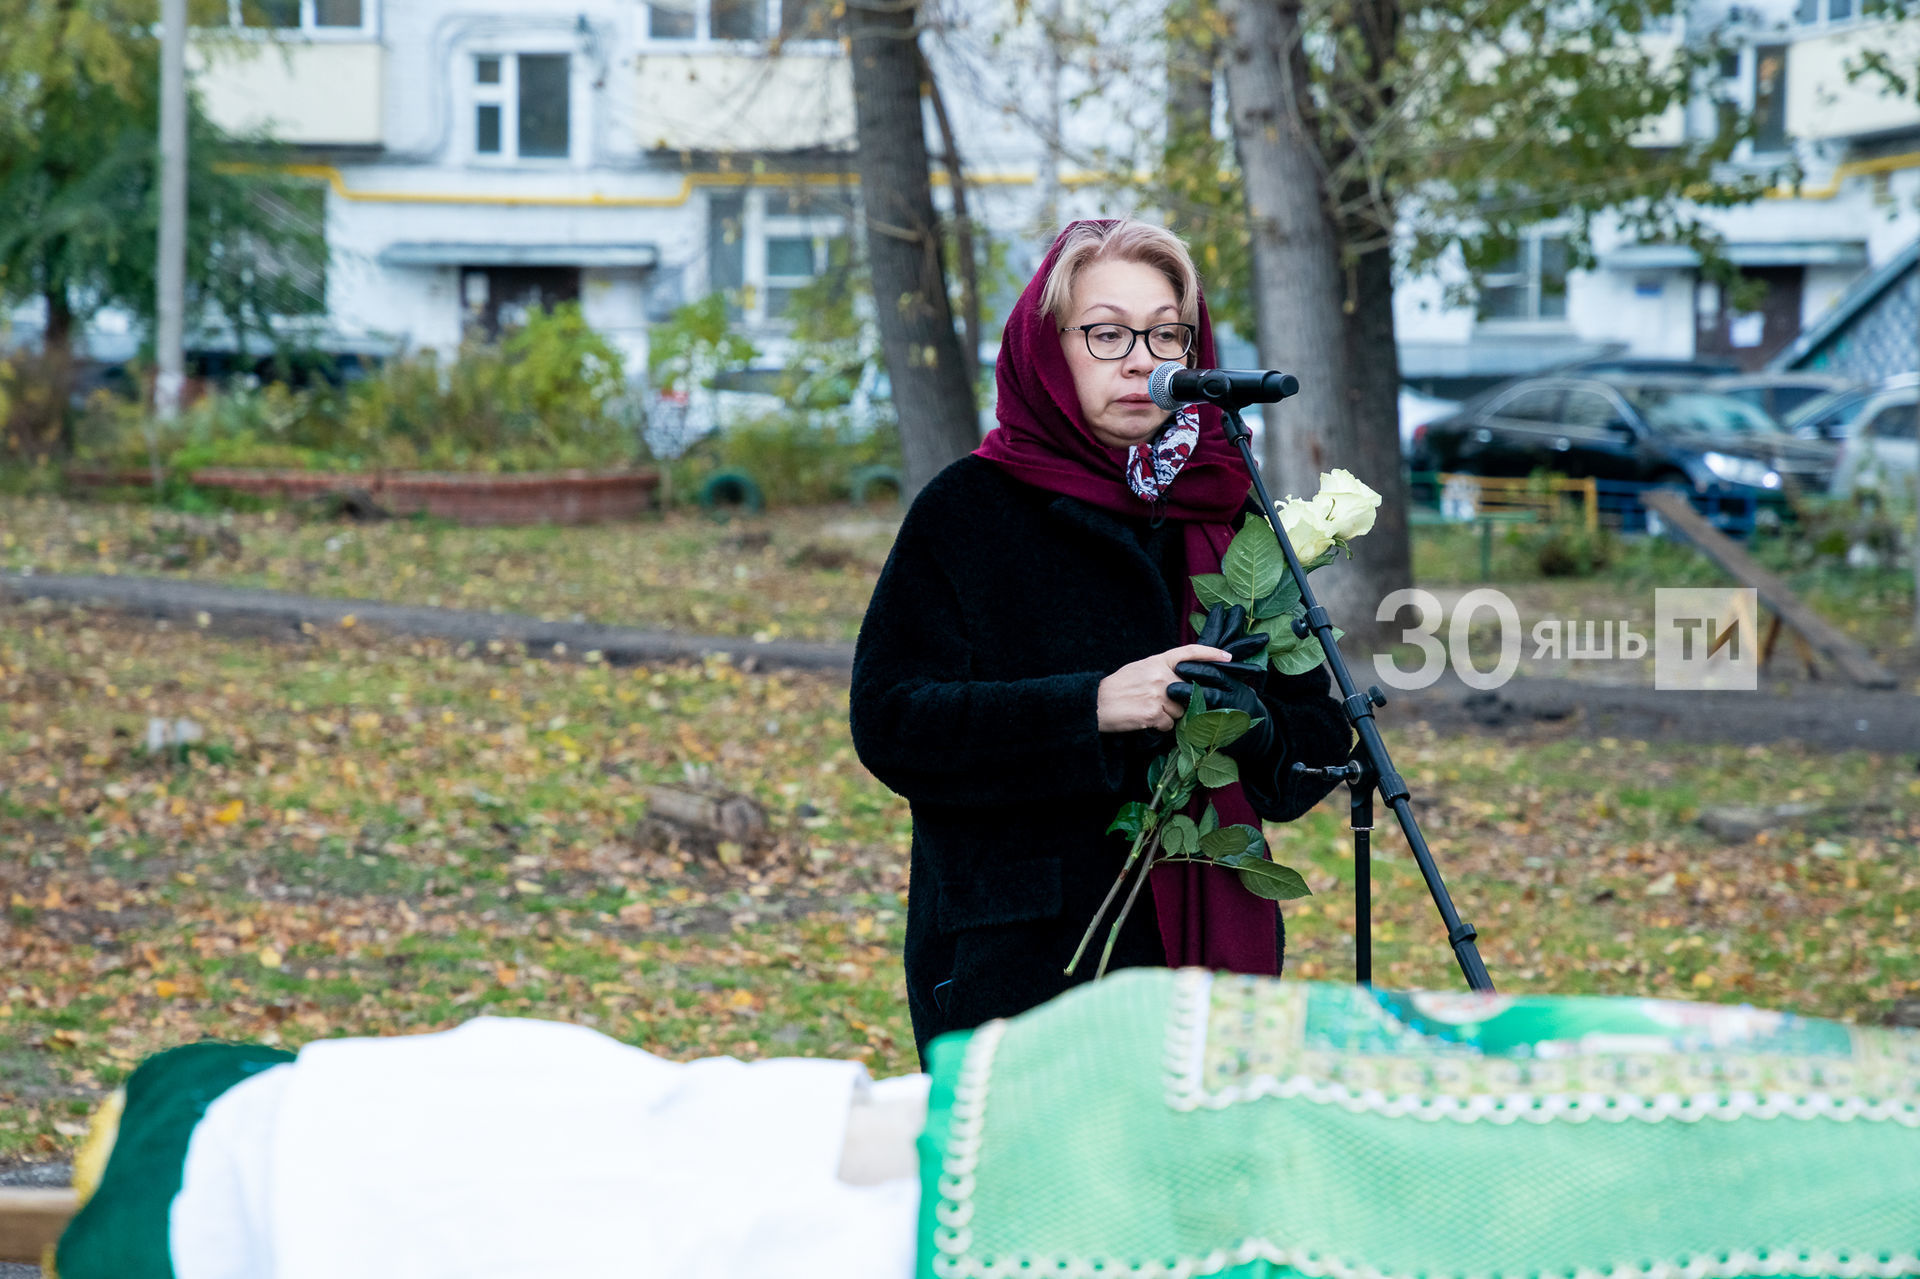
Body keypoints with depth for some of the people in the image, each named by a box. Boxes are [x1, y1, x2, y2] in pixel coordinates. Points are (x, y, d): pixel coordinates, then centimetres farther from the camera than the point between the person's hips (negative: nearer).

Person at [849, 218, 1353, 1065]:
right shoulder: (968, 511, -2)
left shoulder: (1232, 517, 10)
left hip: (1207, 945, 4)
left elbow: (1318, 743, 10)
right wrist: (1091, 709, -21)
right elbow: (890, 720, -12)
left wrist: (1255, 728, -13)